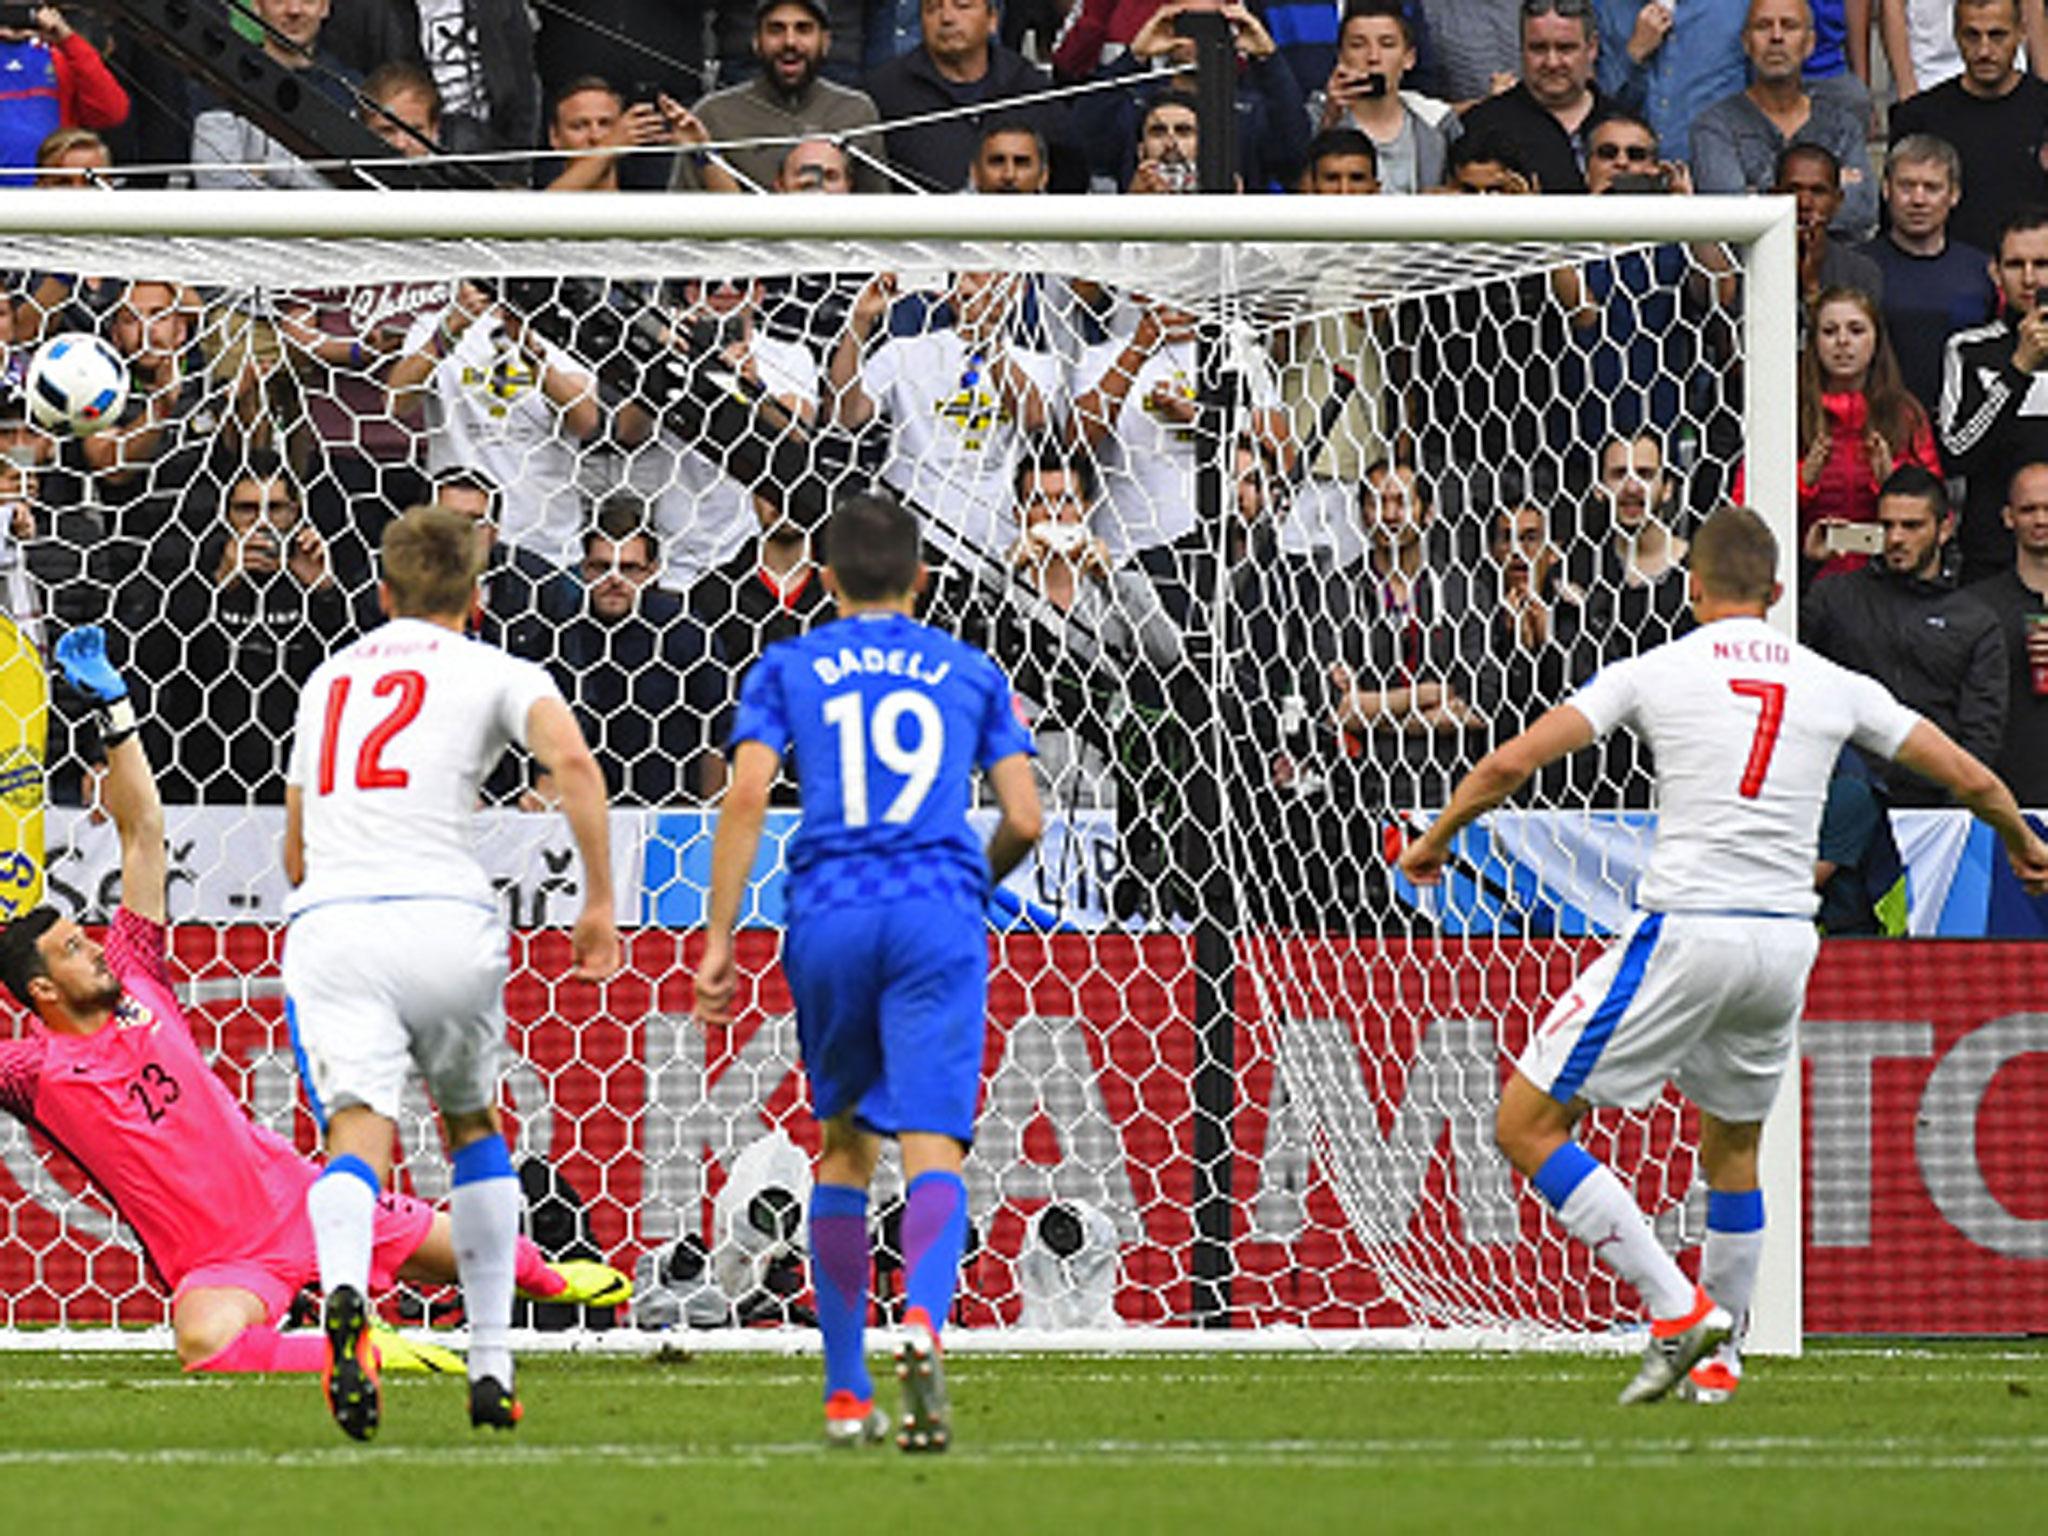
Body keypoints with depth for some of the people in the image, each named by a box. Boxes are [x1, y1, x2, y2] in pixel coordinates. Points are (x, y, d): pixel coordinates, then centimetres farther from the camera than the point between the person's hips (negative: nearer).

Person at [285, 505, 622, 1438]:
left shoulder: (328, 680, 26)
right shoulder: (494, 675, 13)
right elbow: (571, 761, -8)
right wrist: (601, 903, -4)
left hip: (327, 927, 1)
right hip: (445, 922, -1)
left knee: (359, 1132, -13)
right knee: (472, 1125, 22)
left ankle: (344, 1292, -47)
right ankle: (491, 1369, 18)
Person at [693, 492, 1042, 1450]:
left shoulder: (788, 669, 13)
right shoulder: (971, 672, 16)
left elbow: (746, 798, 0)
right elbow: (1023, 820, 10)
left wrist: (718, 942, 1)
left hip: (828, 916, 1)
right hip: (938, 919, -1)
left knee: (843, 1142, 17)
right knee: (931, 1146, -10)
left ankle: (846, 1393, 18)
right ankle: (922, 1318, -40)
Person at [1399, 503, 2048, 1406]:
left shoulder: (1654, 673, 1)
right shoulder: (1836, 688, 8)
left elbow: (1511, 765, -3)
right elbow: (1970, 780, 13)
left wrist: (1434, 840, 15)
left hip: (1683, 933, -5)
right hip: (1785, 942, 5)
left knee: (1526, 1125, 2)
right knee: (1732, 1144, 27)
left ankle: (1678, 1309, -7)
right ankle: (1718, 1357, 28)